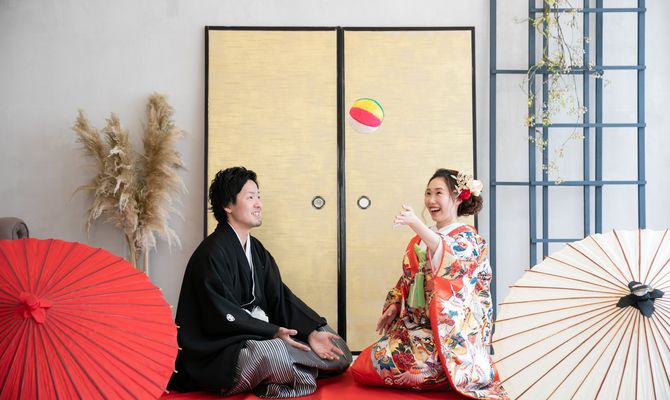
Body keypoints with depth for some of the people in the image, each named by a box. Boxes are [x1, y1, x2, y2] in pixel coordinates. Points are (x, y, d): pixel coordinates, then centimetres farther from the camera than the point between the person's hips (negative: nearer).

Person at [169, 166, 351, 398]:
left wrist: (312, 332, -10)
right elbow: (223, 316, -19)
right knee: (273, 351, -39)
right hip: (218, 353, -8)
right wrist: (274, 333, -24)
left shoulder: (257, 249, 13)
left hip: (258, 335, 9)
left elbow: (279, 297, 4)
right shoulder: (212, 253, -14)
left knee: (337, 349, -1)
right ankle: (302, 375, -9)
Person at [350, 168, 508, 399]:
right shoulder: (419, 240, 14)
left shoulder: (467, 238, -5)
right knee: (361, 367, -4)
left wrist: (416, 224, -42)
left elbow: (451, 259, -29)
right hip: (413, 323, 7)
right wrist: (394, 306, 2)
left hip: (445, 330, -7)